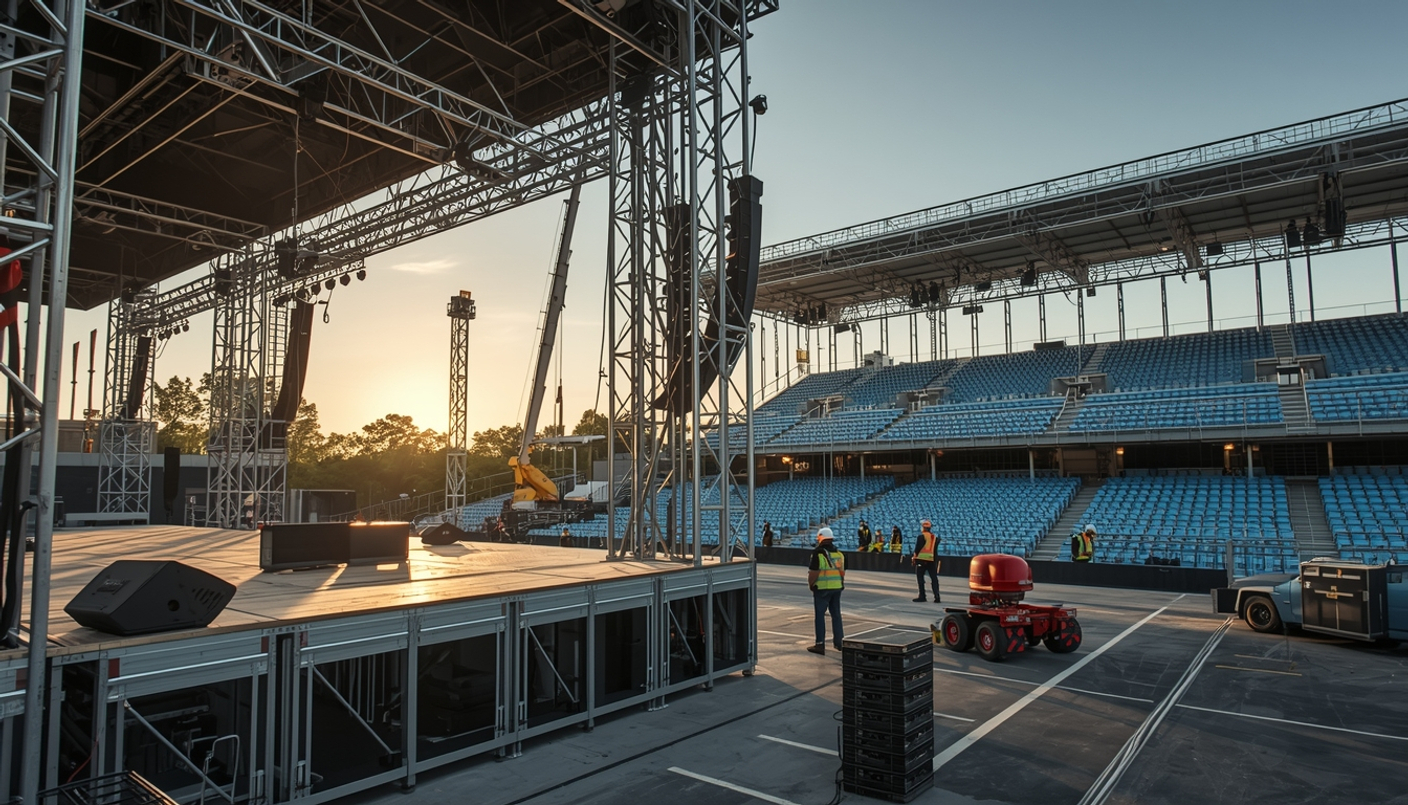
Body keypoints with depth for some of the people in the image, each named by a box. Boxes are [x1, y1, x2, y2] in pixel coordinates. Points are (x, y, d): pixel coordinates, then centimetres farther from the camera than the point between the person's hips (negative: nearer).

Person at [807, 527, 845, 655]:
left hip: (822, 588, -6)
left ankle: (820, 644, -2)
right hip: (837, 587, 7)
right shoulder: (839, 553, 8)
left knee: (820, 615, -1)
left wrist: (811, 584, -1)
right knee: (836, 614, 17)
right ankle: (839, 641, 24)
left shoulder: (818, 553, -14)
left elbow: (813, 573, -16)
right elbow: (843, 572, 11)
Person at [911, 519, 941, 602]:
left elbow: (917, 548, -9)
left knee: (920, 577, 2)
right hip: (932, 560, 6)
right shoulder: (935, 538, 11)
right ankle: (936, 596, 4)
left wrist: (914, 557, 3)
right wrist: (936, 561, 17)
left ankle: (922, 596, 0)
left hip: (921, 559, -6)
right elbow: (935, 551, 13)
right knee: (934, 578, 9)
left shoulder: (921, 536, -8)